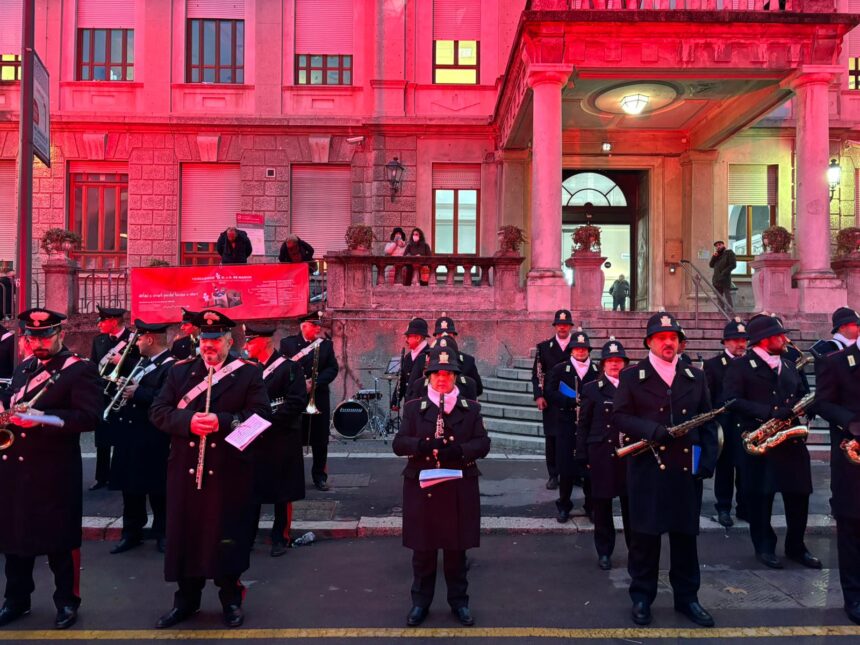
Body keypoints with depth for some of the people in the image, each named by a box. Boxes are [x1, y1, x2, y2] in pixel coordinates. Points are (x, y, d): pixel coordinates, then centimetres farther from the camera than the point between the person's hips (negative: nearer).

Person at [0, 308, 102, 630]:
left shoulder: (81, 369, -9)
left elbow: (89, 417, -19)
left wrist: (42, 418, -29)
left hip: (54, 471, -7)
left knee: (59, 540, 5)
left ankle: (67, 601, 21)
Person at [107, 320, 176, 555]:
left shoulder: (171, 366, -15)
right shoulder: (143, 362, 16)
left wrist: (138, 393, -22)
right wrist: (124, 387, 6)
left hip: (152, 440, -9)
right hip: (131, 434, 9)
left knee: (156, 488, 2)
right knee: (130, 486, 14)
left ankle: (162, 533, 16)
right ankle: (131, 533, 25)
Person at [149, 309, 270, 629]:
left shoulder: (249, 372, 0)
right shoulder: (179, 370, 9)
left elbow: (260, 415, -10)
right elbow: (158, 411, 2)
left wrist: (223, 421, -23)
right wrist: (187, 421, -17)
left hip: (230, 471, -3)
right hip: (186, 469, 3)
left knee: (228, 536, 6)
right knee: (185, 534, 11)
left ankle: (231, 599, 23)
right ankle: (186, 599, 29)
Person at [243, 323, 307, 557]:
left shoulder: (289, 367, -8)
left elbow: (296, 402, -16)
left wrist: (269, 422, -18)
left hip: (281, 441, -5)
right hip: (253, 440, 5)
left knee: (282, 493, 5)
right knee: (251, 490, 10)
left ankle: (280, 538, 18)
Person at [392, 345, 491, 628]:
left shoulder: (470, 409, 3)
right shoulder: (414, 407, 2)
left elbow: (483, 444, -4)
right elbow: (398, 444, -5)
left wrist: (458, 450, -22)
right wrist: (422, 445, -24)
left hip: (458, 490, 0)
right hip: (422, 488, 0)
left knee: (456, 549, 11)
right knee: (422, 550, 11)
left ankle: (459, 601, 28)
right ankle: (420, 602, 27)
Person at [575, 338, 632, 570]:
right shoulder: (592, 389, 2)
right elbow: (583, 425, 3)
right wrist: (583, 456, -1)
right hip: (601, 454, -1)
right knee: (602, 505, 7)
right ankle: (604, 552, 21)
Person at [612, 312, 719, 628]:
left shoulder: (695, 377, 10)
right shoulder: (632, 376, 1)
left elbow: (708, 422, 10)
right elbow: (619, 417, -6)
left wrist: (708, 461, -1)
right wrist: (653, 430, -20)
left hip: (687, 468, 3)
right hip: (648, 468, -3)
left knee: (685, 535, 11)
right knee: (644, 535, 4)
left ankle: (686, 596, 27)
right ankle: (642, 597, 19)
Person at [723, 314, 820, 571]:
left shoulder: (789, 366, 16)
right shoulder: (740, 366, -5)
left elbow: (801, 396, 19)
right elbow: (732, 400, -15)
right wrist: (768, 412, -22)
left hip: (792, 439, 6)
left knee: (799, 495, 8)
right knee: (760, 497, 4)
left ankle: (796, 546, 25)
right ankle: (764, 547, 19)